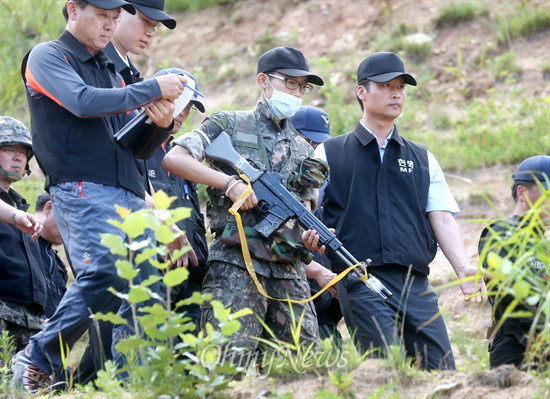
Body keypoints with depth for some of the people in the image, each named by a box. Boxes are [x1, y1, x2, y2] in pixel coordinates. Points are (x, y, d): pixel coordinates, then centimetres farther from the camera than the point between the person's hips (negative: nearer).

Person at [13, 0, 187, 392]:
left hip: (130, 195, 8)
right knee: (104, 272, -26)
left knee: (149, 284, -5)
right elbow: (83, 102, -15)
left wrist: (160, 123, 1)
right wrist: (153, 89, -11)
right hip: (82, 190, -8)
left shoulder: (110, 71, 27)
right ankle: (38, 361, -15)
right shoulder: (47, 57, 4)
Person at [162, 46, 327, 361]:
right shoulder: (230, 125, 6)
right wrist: (230, 182, -13)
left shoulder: (304, 149, 22)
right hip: (237, 263, -5)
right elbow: (174, 159, -5)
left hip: (289, 268, 5)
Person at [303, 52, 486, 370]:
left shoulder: (423, 160, 22)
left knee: (442, 372, -6)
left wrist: (464, 268, -4)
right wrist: (310, 233, -14)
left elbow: (442, 218, 13)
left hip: (417, 284, 4)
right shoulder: (329, 154, 15)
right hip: (361, 281, -4)